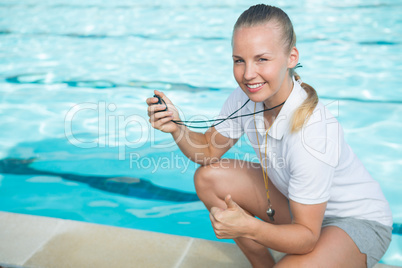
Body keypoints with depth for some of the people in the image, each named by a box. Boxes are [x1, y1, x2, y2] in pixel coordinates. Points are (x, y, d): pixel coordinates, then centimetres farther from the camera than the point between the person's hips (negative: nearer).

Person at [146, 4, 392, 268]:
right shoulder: (245, 98, -16)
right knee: (208, 178, -4)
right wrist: (177, 127, -18)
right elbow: (209, 151, 1)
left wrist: (249, 228, -45)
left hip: (358, 220, -7)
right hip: (299, 200, 7)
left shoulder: (312, 132, -35)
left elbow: (308, 237, -29)